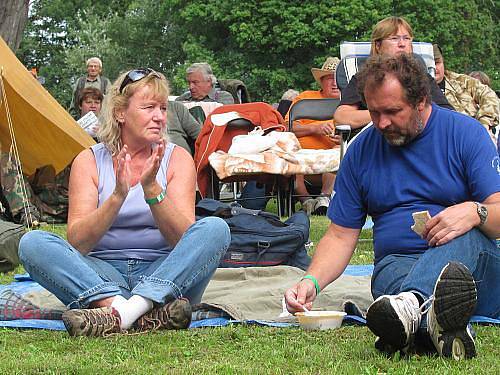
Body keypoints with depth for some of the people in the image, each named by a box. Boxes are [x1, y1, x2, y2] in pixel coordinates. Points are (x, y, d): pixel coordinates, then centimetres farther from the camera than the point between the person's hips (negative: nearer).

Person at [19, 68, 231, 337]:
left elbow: (183, 240, -8)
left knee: (215, 228, -26)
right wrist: (117, 196, -23)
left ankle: (122, 313, -39)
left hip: (162, 274, 0)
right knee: (32, 243, -25)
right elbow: (76, 243, -9)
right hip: (102, 275, 0)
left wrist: (152, 189, -23)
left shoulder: (177, 159, 4)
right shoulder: (89, 161, 3)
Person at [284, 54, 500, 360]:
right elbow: (340, 237, 13)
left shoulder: (466, 133, 2)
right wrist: (311, 282, -7)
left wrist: (474, 212, -29)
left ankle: (410, 302, -66)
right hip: (396, 264, 1)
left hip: (473, 259, -1)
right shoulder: (362, 151, 12)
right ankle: (435, 319, -71)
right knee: (390, 273, -36)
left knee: (465, 237, -37)